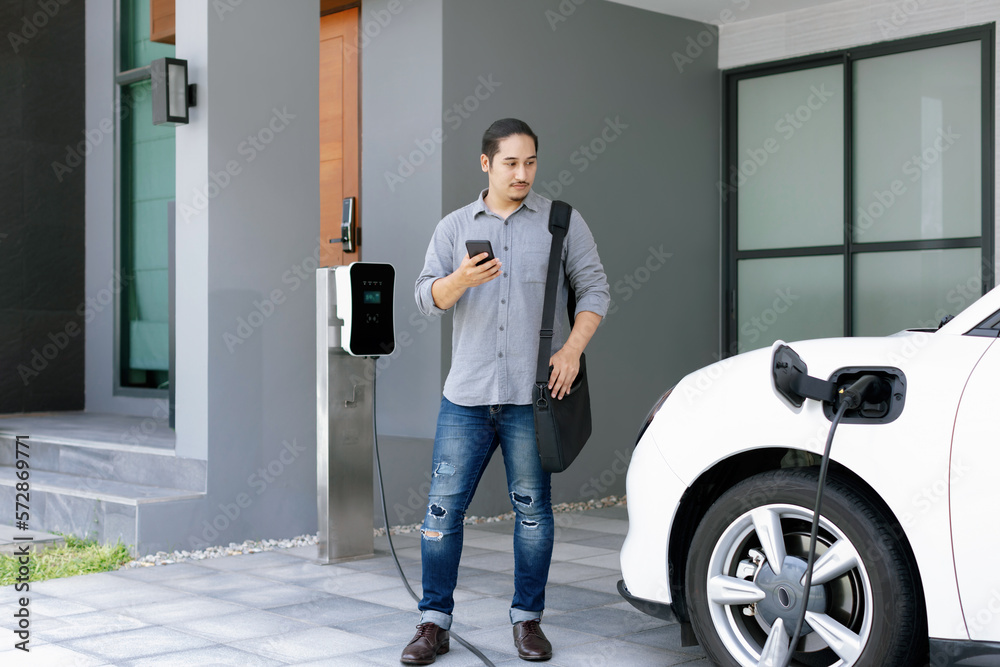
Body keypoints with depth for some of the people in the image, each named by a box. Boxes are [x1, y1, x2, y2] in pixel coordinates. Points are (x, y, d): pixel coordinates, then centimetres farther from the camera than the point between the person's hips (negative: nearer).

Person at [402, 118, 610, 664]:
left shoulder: (562, 222, 6)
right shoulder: (454, 227, 11)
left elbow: (594, 290, 5)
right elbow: (427, 297, 2)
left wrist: (572, 349, -10)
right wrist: (461, 279, -19)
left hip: (532, 395, -1)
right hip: (466, 394, 2)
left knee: (533, 509, 3)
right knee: (443, 506, 0)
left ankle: (528, 619, 16)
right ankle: (434, 623, 9)